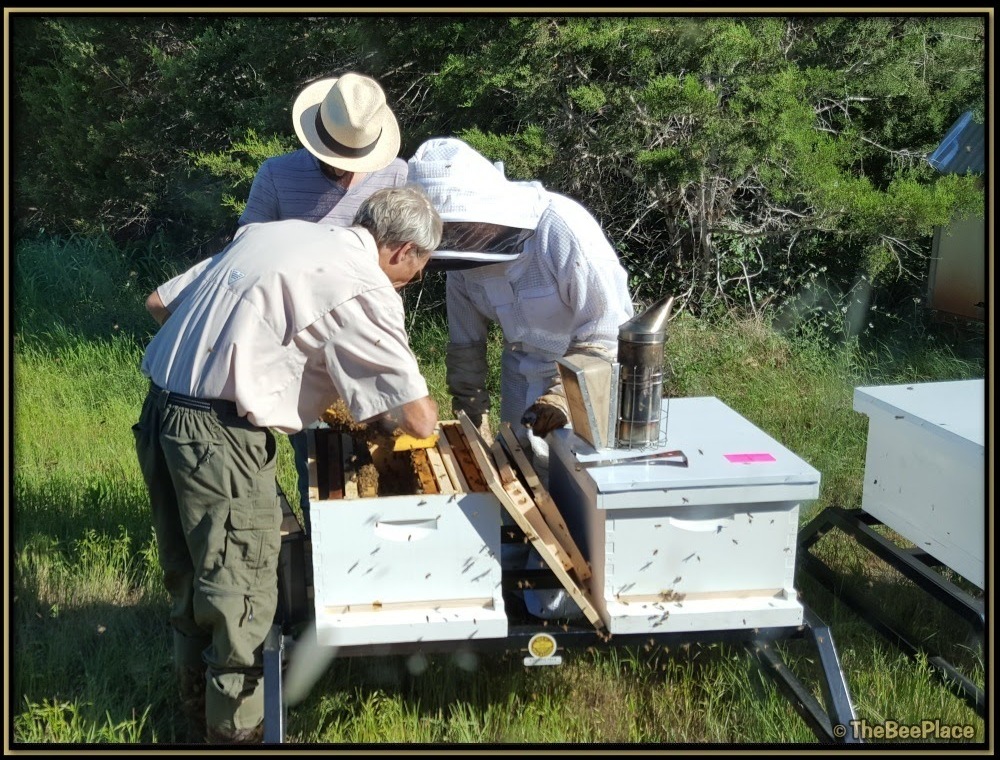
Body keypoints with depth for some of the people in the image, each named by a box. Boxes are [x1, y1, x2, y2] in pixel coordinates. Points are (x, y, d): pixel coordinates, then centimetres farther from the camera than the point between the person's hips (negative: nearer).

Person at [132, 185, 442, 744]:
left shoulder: (270, 232, 13)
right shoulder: (365, 289, -10)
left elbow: (160, 302, 16)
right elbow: (421, 420, -11)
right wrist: (384, 417, 11)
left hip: (160, 411, 9)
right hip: (221, 437, -9)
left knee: (192, 581, 24)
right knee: (242, 593, 9)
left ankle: (201, 706, 42)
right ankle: (239, 729, 26)